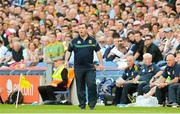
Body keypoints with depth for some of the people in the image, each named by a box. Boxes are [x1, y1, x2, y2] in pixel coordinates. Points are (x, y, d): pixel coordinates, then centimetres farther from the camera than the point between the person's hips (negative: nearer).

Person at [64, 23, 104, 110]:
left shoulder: (92, 40, 6)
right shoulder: (74, 41, 6)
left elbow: (98, 51, 9)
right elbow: (68, 51, 9)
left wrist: (101, 63, 2)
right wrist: (66, 60, -7)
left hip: (90, 67, -1)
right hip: (78, 67, 1)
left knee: (92, 85, -13)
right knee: (80, 87, 4)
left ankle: (92, 103, -2)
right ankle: (82, 104, 12)